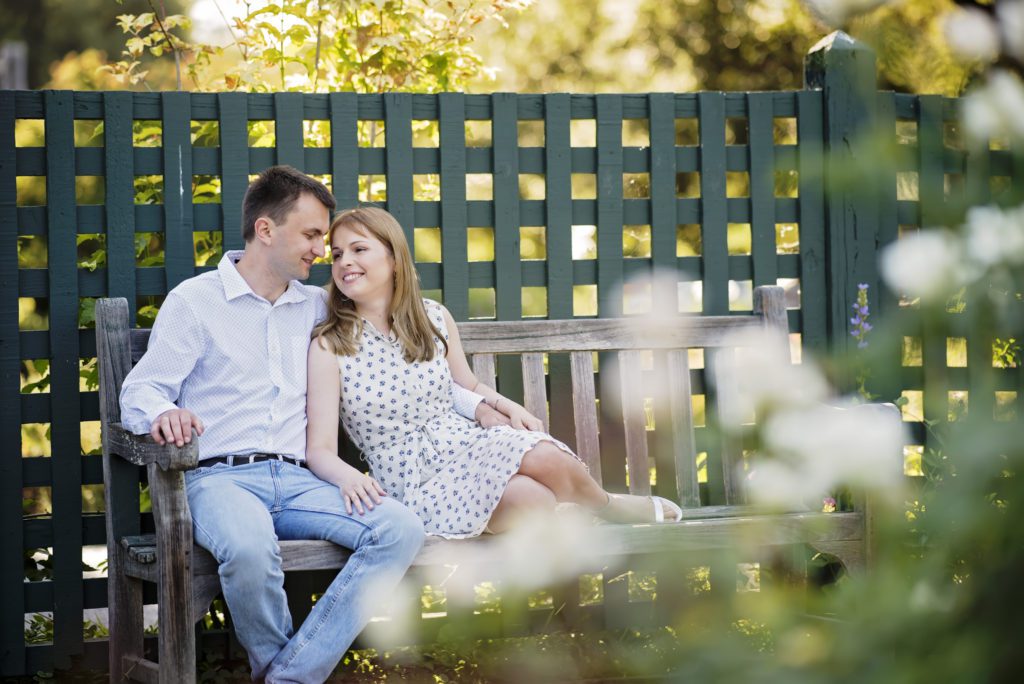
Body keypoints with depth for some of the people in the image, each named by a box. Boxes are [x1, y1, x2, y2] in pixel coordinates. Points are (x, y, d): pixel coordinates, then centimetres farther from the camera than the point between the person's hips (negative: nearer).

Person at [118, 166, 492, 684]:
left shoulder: (316, 308, 21)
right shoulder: (195, 301, 6)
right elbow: (139, 391, 1)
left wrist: (476, 403, 20)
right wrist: (163, 413, -25)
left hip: (298, 481, 5)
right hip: (220, 477, -5)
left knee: (401, 529, -23)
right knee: (250, 549, -40)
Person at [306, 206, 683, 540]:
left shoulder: (434, 318, 7)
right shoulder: (329, 347, -7)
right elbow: (321, 449, -11)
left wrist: (508, 406, 2)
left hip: (468, 441, 4)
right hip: (416, 483, -4)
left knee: (550, 459, -28)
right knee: (530, 498, -32)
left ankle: (608, 504, 3)